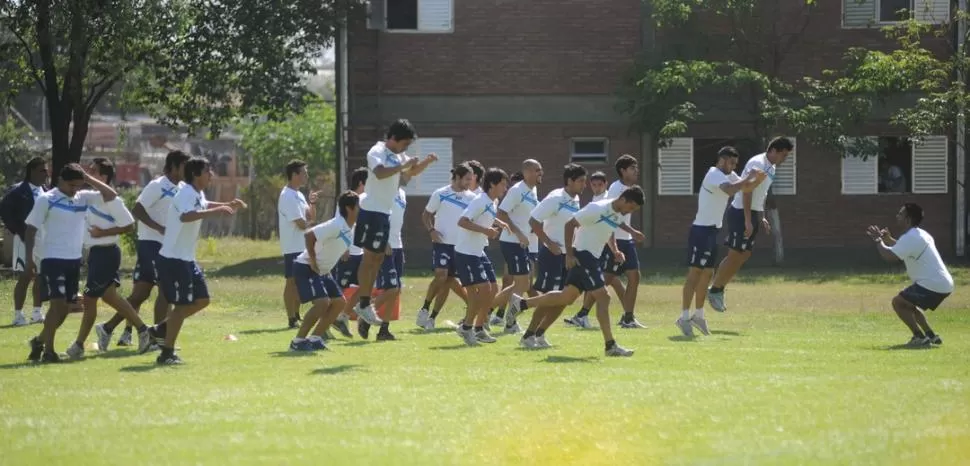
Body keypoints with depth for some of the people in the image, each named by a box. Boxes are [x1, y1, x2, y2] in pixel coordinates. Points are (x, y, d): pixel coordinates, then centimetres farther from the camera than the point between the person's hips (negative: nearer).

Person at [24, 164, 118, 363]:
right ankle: (48, 350, -7)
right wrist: (29, 258, -8)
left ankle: (40, 341, 28)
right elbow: (31, 229, -4)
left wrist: (89, 179, -3)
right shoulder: (46, 200, -7)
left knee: (64, 307, 10)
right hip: (53, 259, -6)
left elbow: (111, 195, 5)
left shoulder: (83, 197, 7)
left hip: (75, 260, 6)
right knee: (58, 303, -14)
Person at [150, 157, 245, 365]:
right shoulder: (186, 194, -20)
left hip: (187, 258, 10)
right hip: (173, 258, -10)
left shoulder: (198, 195, 11)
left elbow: (204, 205, 37)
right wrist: (217, 211, -45)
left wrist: (228, 205, 25)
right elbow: (185, 216, -42)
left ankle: (162, 328, 22)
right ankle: (167, 353, 0)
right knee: (183, 305, -7)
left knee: (202, 299, 13)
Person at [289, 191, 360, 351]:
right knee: (322, 302, -22)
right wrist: (313, 261, -25)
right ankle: (298, 341, -15)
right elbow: (309, 236, -32)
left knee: (339, 302, 4)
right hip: (306, 268, -10)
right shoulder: (336, 225, -23)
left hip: (322, 271, 10)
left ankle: (315, 338, 10)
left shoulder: (351, 230, 6)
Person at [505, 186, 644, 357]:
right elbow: (570, 224, -15)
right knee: (603, 297, -14)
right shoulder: (598, 209, -19)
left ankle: (520, 303, 23)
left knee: (566, 297, 11)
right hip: (582, 255, -10)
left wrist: (615, 250, 7)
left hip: (592, 258, 10)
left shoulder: (619, 214, 8)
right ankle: (611, 346, -14)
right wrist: (569, 254, -18)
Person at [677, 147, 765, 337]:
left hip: (712, 230, 10)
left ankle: (698, 315, 20)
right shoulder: (714, 174, -16)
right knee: (695, 272, -8)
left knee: (707, 273, 12)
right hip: (701, 230, -10)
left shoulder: (728, 175, 13)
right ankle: (685, 317, -8)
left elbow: (746, 187, 19)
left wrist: (758, 179, -1)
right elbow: (730, 190, -33)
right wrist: (749, 178, -24)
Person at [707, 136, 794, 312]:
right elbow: (746, 192, -23)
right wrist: (747, 220, -26)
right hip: (741, 212, -10)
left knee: (744, 255, 11)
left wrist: (761, 218, 19)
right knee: (735, 255, -5)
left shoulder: (771, 168, 13)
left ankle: (718, 290, 19)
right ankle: (714, 291, 6)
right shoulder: (757, 164, -17)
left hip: (753, 214, 10)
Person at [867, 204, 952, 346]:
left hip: (933, 285, -10)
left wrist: (878, 240, -5)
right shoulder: (920, 234, 17)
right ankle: (931, 336, 23)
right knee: (909, 305, 27)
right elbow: (904, 249, 35)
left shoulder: (910, 237, -15)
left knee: (898, 302, -5)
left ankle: (920, 337, -9)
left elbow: (889, 256, -22)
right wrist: (888, 239, 20)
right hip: (944, 284, 10)